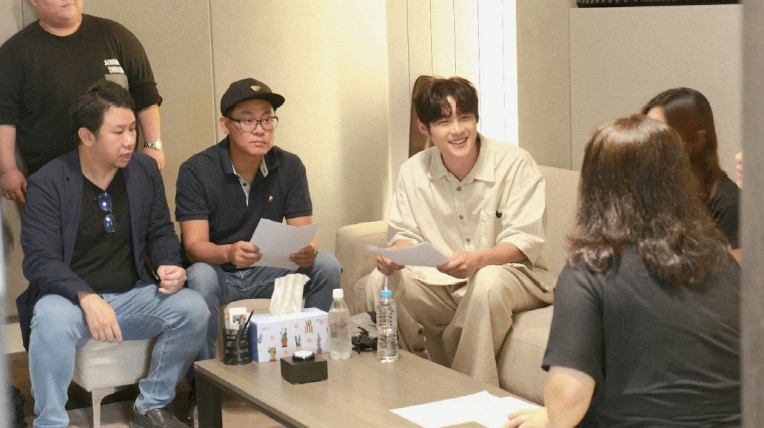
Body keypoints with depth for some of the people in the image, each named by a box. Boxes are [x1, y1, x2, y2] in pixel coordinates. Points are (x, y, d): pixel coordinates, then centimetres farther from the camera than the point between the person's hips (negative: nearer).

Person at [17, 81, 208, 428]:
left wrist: (169, 266, -10)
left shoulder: (145, 170, 5)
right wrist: (86, 298, -33)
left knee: (193, 308, -21)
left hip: (132, 296, 4)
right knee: (53, 319, -38)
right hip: (71, 298, -4)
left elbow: (161, 233, 14)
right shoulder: (47, 183, -9)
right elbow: (40, 260, -15)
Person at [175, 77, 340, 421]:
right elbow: (194, 246, -20)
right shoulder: (196, 171, -14)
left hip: (267, 272, 3)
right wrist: (229, 253, -44)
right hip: (216, 271, -3)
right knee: (200, 277, -36)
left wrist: (308, 251, -33)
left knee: (326, 265, -21)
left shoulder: (289, 167, -4)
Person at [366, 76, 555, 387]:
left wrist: (478, 260, -35)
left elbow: (526, 241, -15)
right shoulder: (413, 171, 2)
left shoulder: (515, 163, -12)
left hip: (512, 274, -4)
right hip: (442, 283, 4)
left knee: (488, 282, -38)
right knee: (381, 281, -19)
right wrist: (395, 254, -19)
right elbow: (406, 234, 7)